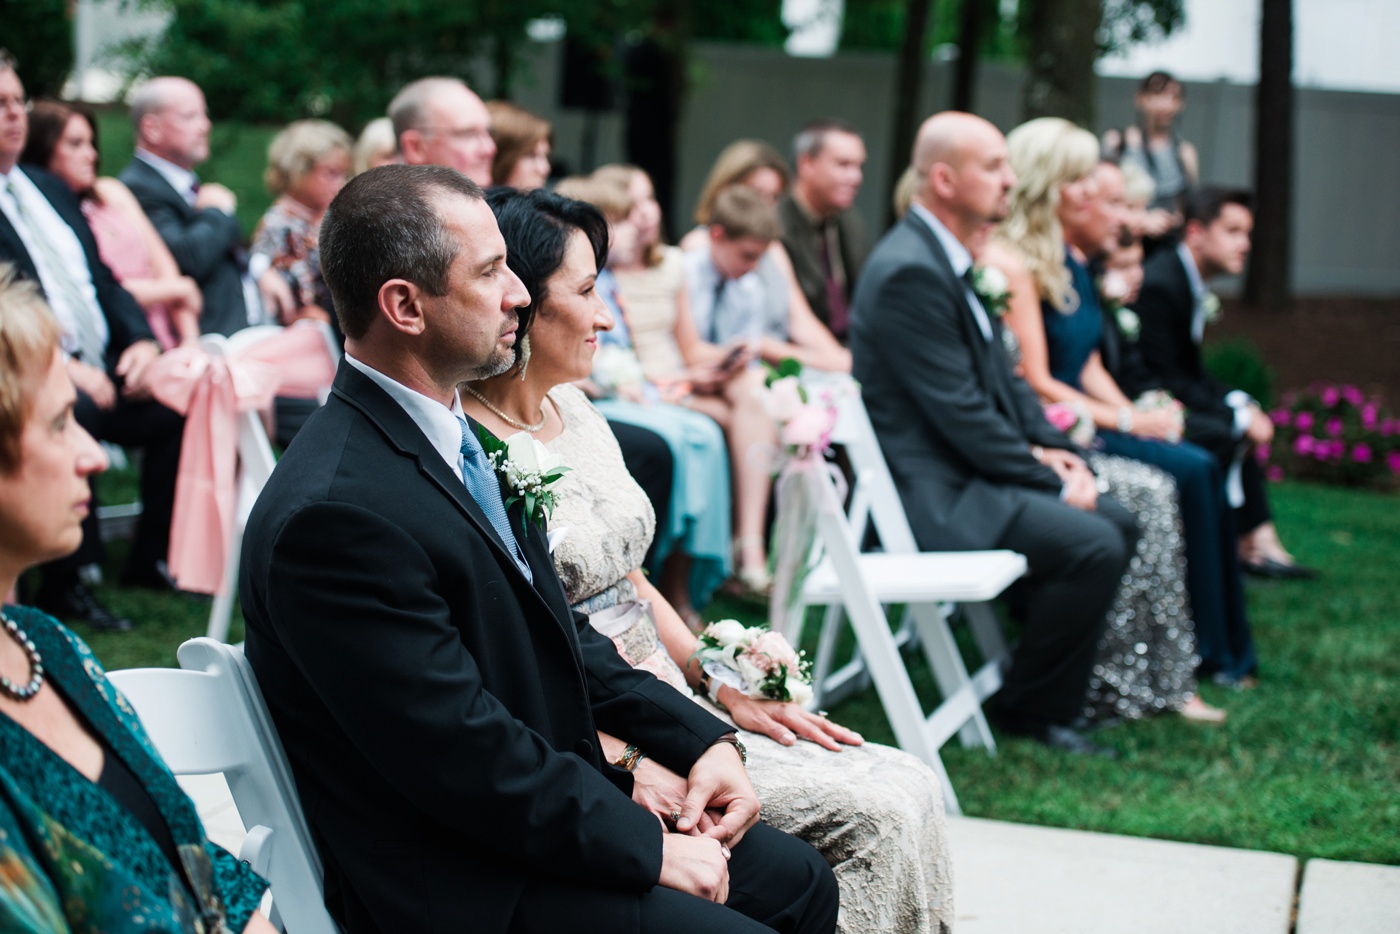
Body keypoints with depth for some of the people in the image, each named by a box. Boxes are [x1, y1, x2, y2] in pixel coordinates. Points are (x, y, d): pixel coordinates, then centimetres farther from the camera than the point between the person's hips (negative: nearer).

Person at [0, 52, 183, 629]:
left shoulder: (50, 189, 23)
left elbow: (103, 279, 21)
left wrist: (142, 340, 2)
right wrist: (61, 368, -23)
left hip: (105, 368, 8)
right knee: (74, 409, -37)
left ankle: (152, 558, 0)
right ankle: (63, 584, -24)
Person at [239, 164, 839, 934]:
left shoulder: (455, 433, 6)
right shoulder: (334, 512, -25)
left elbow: (556, 631, 14)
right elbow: (466, 756, -24)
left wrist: (702, 738, 4)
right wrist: (648, 847, -16)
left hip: (550, 792, 9)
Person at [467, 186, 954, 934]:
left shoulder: (573, 409, 11)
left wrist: (722, 685, 6)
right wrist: (629, 768, -22)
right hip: (594, 745, -8)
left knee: (908, 788, -5)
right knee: (876, 814, -17)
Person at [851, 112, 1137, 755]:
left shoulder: (949, 257, 12)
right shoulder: (909, 270, -21)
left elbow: (1002, 376, 19)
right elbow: (961, 412, -22)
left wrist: (1047, 446, 4)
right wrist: (1047, 479, -14)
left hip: (970, 471, 11)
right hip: (934, 496, -11)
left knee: (1117, 523, 10)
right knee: (1092, 545, -19)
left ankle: (1060, 681, 21)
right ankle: (1032, 710, -3)